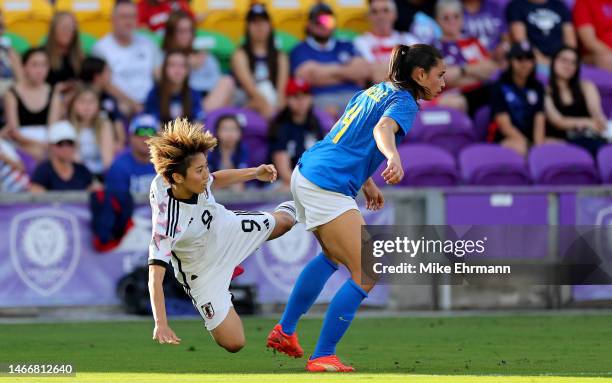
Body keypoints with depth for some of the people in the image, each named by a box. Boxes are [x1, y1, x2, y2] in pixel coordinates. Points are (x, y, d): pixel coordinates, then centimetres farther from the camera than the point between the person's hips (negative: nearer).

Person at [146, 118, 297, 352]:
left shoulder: (196, 181, -24)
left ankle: (290, 208, 62)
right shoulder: (166, 221, -43)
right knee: (233, 344, -5)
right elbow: (155, 276, -45)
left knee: (283, 221, 23)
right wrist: (160, 324, -54)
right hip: (202, 271, -5)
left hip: (225, 228, 5)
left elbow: (212, 181, 3)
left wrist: (254, 173, 1)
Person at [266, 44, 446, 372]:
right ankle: (323, 357, -8)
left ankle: (284, 331, 38)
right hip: (328, 188, -10)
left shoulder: (376, 91, 18)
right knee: (366, 277, -9)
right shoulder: (404, 103, -9)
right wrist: (394, 158, -51)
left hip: (306, 174, 10)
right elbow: (383, 128, -31)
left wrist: (366, 183, 32)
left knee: (334, 256, 32)